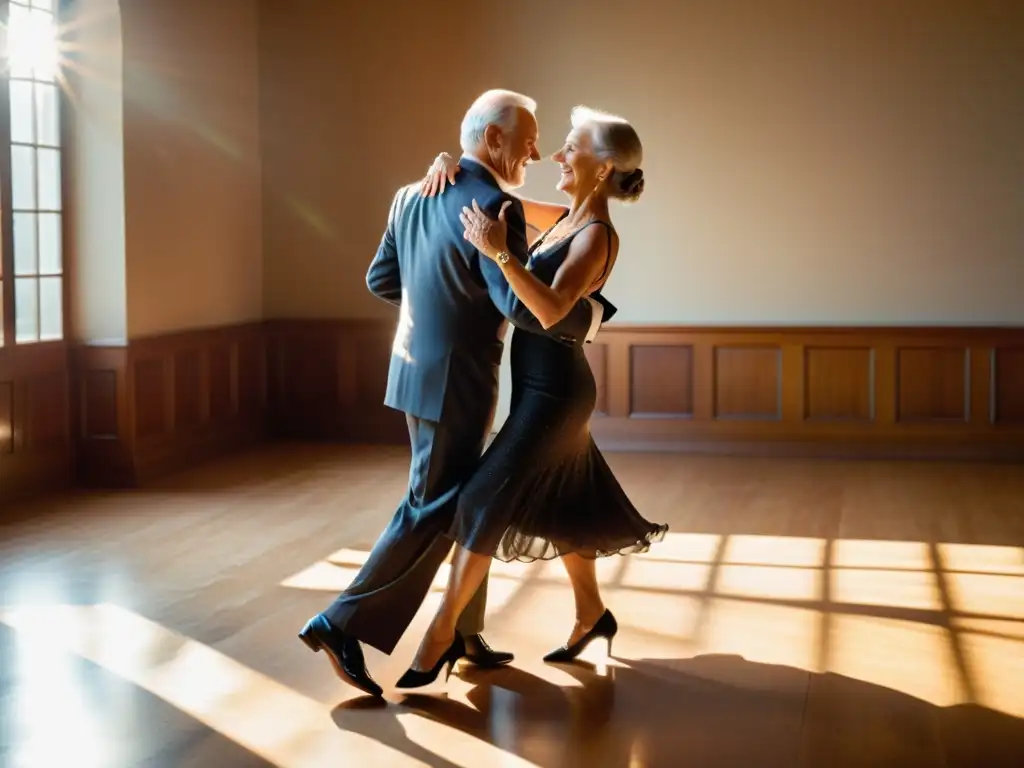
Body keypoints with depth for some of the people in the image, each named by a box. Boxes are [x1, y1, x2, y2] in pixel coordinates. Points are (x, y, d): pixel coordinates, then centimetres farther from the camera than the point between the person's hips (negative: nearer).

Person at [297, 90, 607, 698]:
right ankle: (344, 624, -1)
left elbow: (381, 279, 15)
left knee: (465, 506, 17)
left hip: (418, 370, 9)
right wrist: (588, 318, -9)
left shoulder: (412, 196, 8)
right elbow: (521, 305, -25)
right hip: (455, 383, -9)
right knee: (432, 513, -1)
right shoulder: (495, 207, -18)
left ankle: (465, 632, 25)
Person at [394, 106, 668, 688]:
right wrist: (454, 164, -1)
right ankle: (592, 614, 33)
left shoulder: (597, 235, -17)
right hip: (541, 385, 9)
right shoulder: (567, 219, 8)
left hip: (554, 389, -9)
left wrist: (499, 252, -37)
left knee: (485, 503, -7)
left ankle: (443, 634, 2)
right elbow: (496, 201, 18)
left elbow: (551, 311, -31)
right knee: (560, 505, 19)